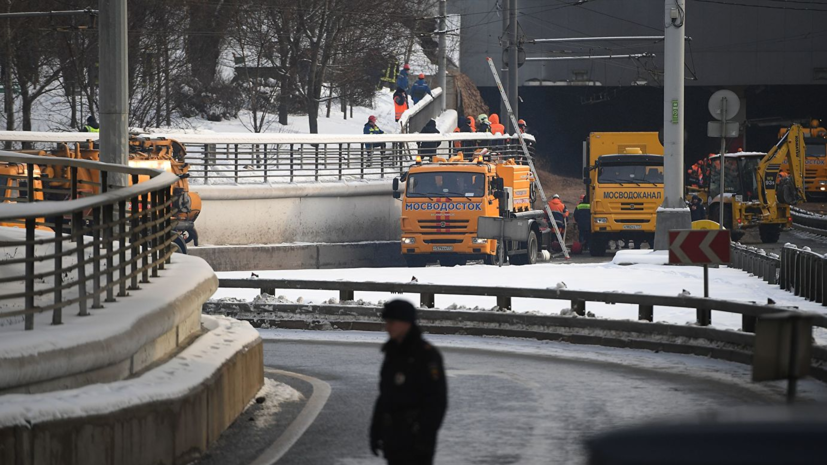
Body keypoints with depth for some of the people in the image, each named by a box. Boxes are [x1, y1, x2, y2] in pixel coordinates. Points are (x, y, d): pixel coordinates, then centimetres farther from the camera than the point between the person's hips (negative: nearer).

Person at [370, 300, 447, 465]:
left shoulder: (427, 354, -12)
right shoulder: (393, 353, 12)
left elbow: (437, 400, -16)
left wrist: (425, 437, -20)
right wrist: (375, 430, 15)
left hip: (416, 437, -8)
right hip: (393, 436, 8)